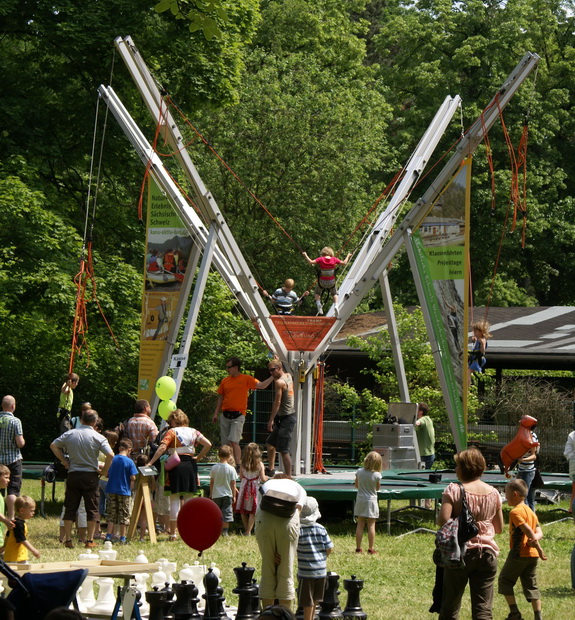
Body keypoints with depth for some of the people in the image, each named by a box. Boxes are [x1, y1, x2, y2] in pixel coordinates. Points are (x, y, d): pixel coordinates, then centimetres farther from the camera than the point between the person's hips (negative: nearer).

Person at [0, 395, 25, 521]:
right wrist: (23, 441, 7)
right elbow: (20, 443, -15)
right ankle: (10, 517, -5)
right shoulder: (15, 421, -12)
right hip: (13, 459, -4)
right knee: (13, 489, -1)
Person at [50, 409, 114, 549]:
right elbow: (110, 455, -17)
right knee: (92, 509, 6)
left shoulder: (70, 434, 2)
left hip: (73, 474, 2)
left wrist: (64, 461, 9)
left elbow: (53, 445, 6)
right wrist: (104, 471, -4)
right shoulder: (98, 437, -7)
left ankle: (68, 540, 7)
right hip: (90, 476, -2)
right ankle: (90, 541, 3)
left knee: (70, 508, 9)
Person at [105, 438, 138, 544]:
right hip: (124, 492, -3)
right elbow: (133, 478, -11)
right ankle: (122, 538, 8)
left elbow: (107, 474, 3)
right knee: (124, 516, 6)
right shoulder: (129, 462, -10)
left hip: (111, 490, 3)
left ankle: (109, 536, 6)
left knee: (111, 515, 11)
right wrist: (130, 488, 6)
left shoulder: (112, 460, -1)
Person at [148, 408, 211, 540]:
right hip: (190, 465, 4)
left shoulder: (172, 432, -4)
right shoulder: (193, 432, 9)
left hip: (176, 465, -4)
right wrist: (198, 458, 8)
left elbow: (162, 448, -17)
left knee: (174, 500, 0)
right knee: (188, 500, 10)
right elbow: (208, 444, 1)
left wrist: (150, 462, -17)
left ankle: (173, 533, -2)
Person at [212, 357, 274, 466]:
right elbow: (220, 398, 17)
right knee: (226, 443, 5)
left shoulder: (246, 379, 0)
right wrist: (216, 413, 13)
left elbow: (262, 385, -7)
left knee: (234, 441, -17)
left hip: (238, 416, -5)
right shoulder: (225, 380, 11)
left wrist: (273, 376, -16)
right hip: (225, 415, 5)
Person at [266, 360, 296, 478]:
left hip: (286, 418, -10)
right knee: (270, 442, 23)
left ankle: (288, 476, -14)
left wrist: (271, 420, -15)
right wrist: (277, 361, 27)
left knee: (283, 450, -13)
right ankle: (270, 469, 31)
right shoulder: (288, 376, 10)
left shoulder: (279, 382, -16)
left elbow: (277, 402, -18)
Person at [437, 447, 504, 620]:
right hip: (488, 552, 3)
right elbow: (499, 528, 11)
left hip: (461, 552, -3)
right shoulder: (493, 493, 4)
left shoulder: (454, 490, -8)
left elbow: (443, 520, -19)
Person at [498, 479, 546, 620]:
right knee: (531, 585, 10)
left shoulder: (515, 512, -12)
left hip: (519, 554, -8)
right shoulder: (530, 511, 16)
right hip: (532, 555, 8)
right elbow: (539, 532, 8)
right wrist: (536, 538, -13)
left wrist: (539, 549, -16)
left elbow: (528, 530, -19)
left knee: (505, 579, 8)